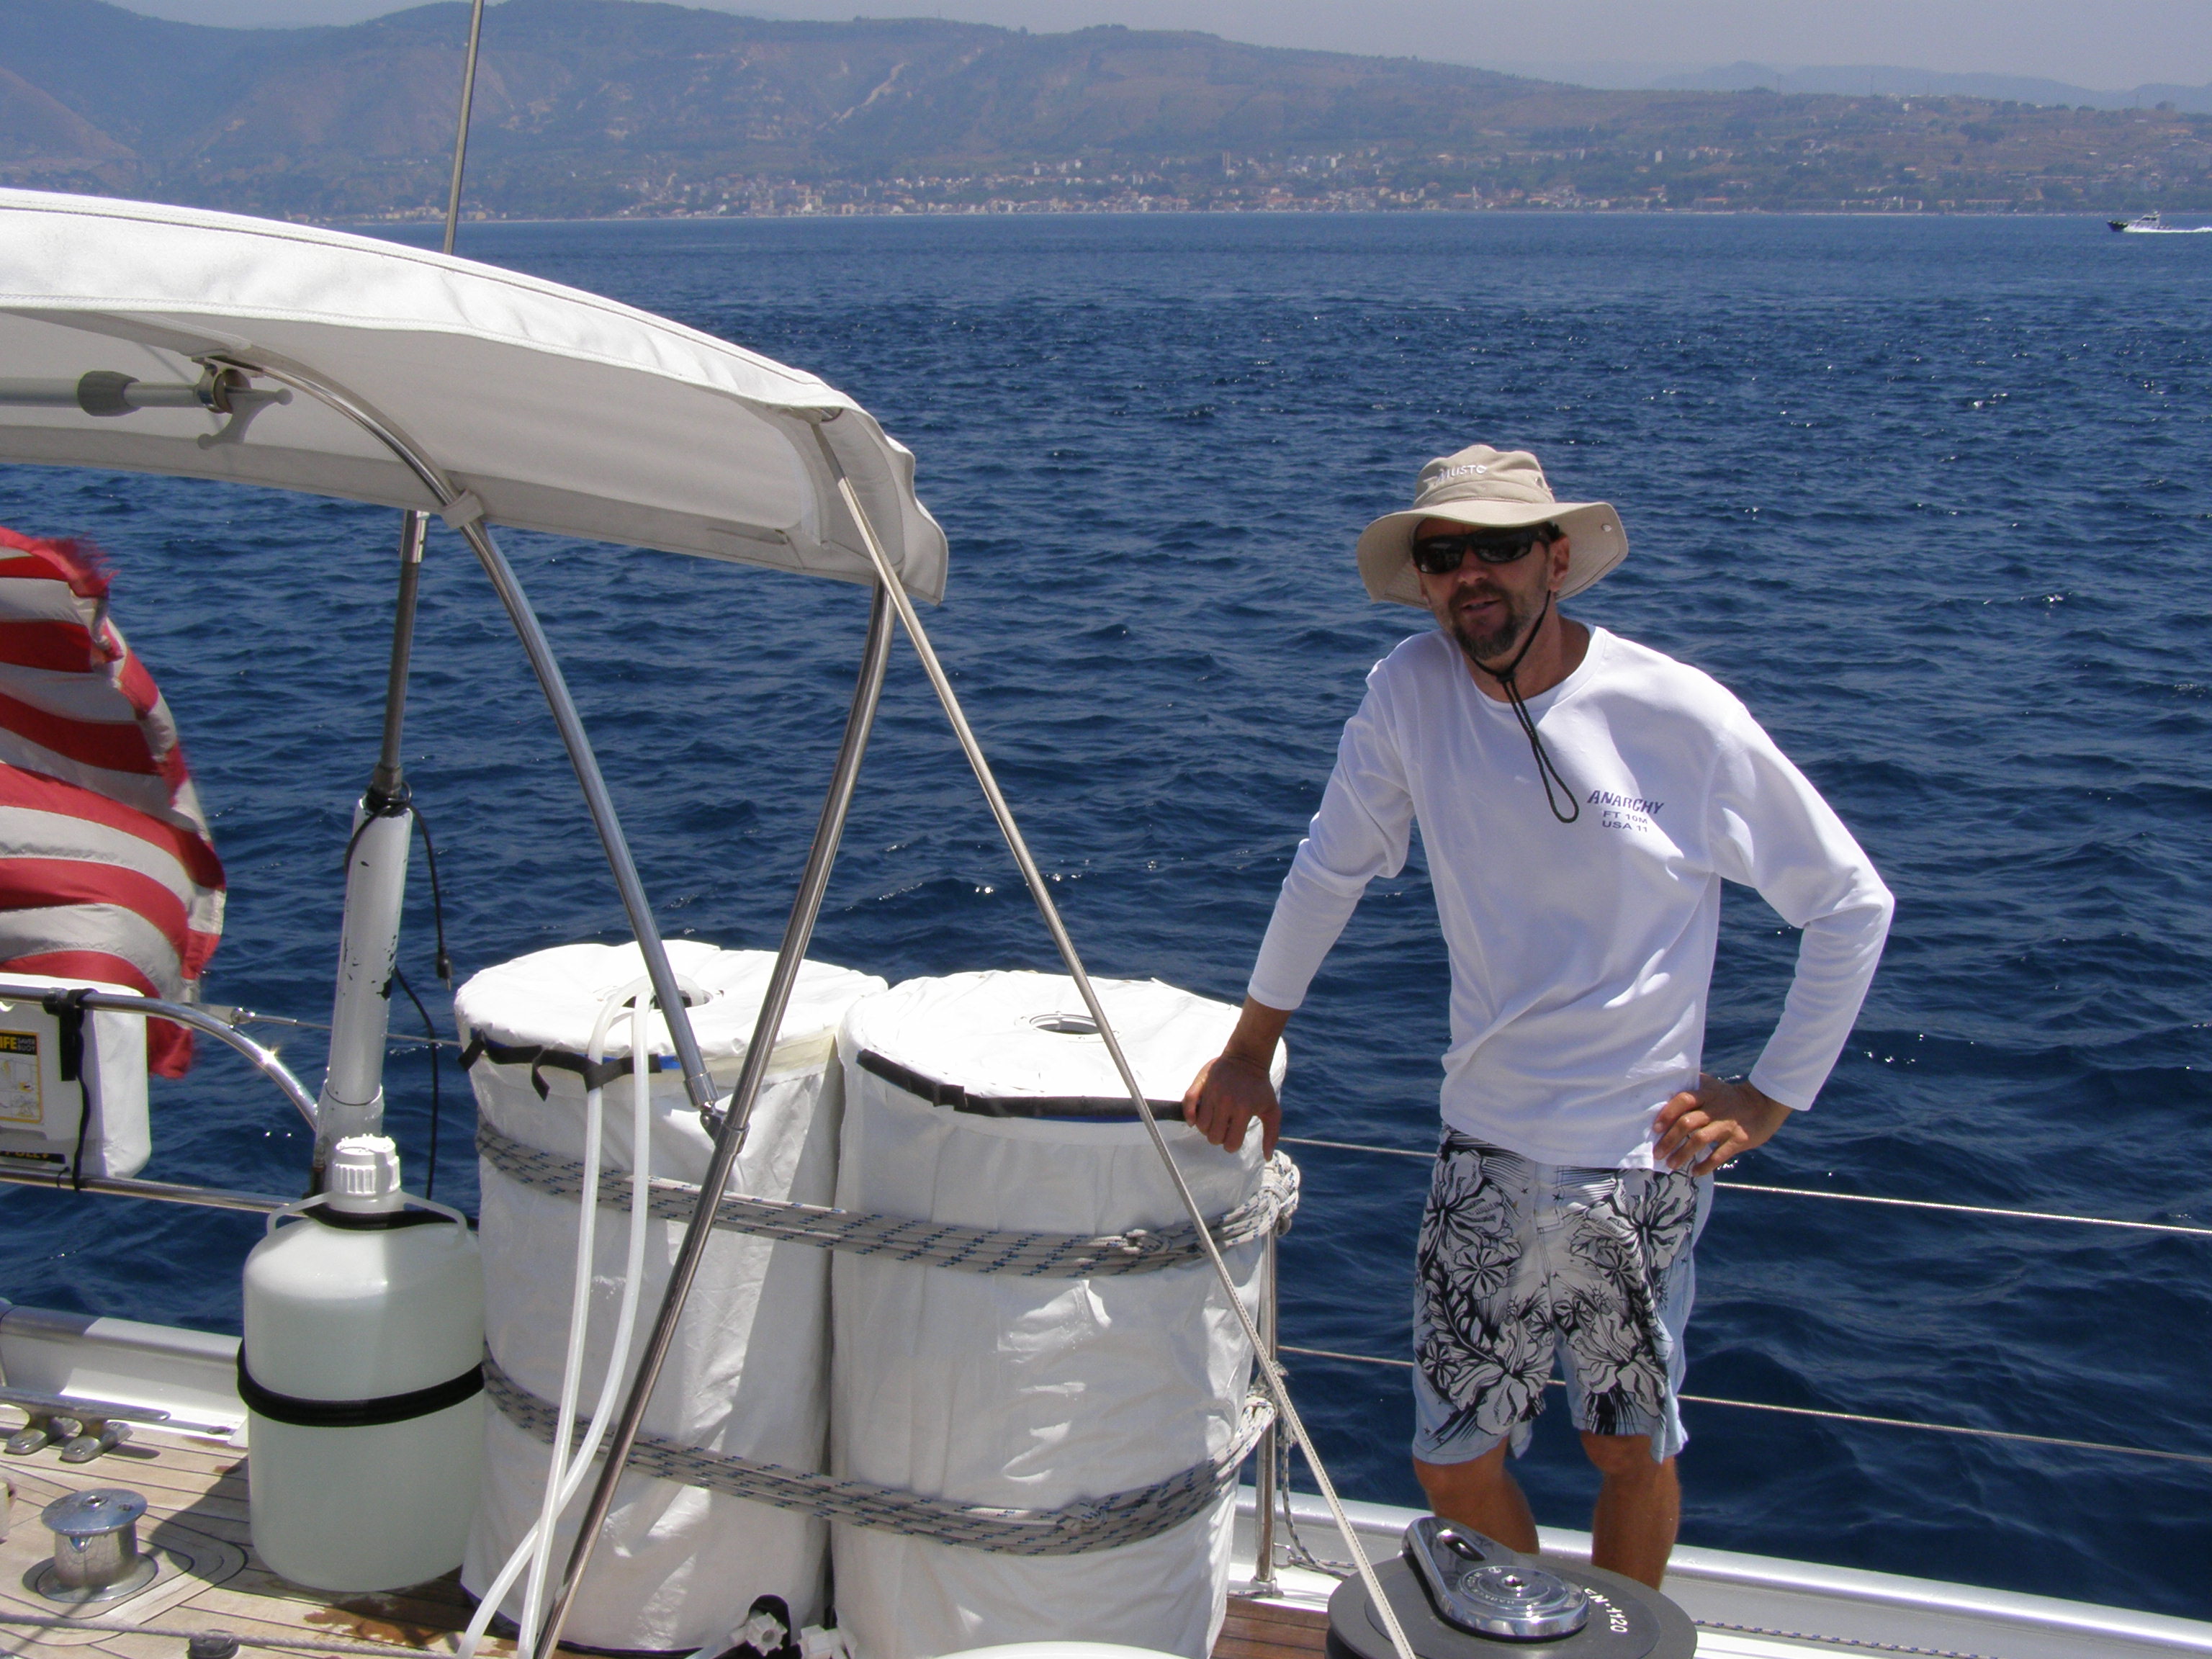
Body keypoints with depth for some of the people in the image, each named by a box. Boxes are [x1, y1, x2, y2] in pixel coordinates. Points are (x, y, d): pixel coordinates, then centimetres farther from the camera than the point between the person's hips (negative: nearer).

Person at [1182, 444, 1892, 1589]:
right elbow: (1331, 869, 9)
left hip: (1643, 1163, -2)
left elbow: (1852, 903, -3)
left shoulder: (1682, 715, -14)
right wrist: (1250, 1051, 12)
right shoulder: (1410, 690, -6)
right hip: (1485, 1154, 3)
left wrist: (1771, 1096, -3)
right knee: (1452, 1464, 8)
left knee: (1631, 1451, 12)